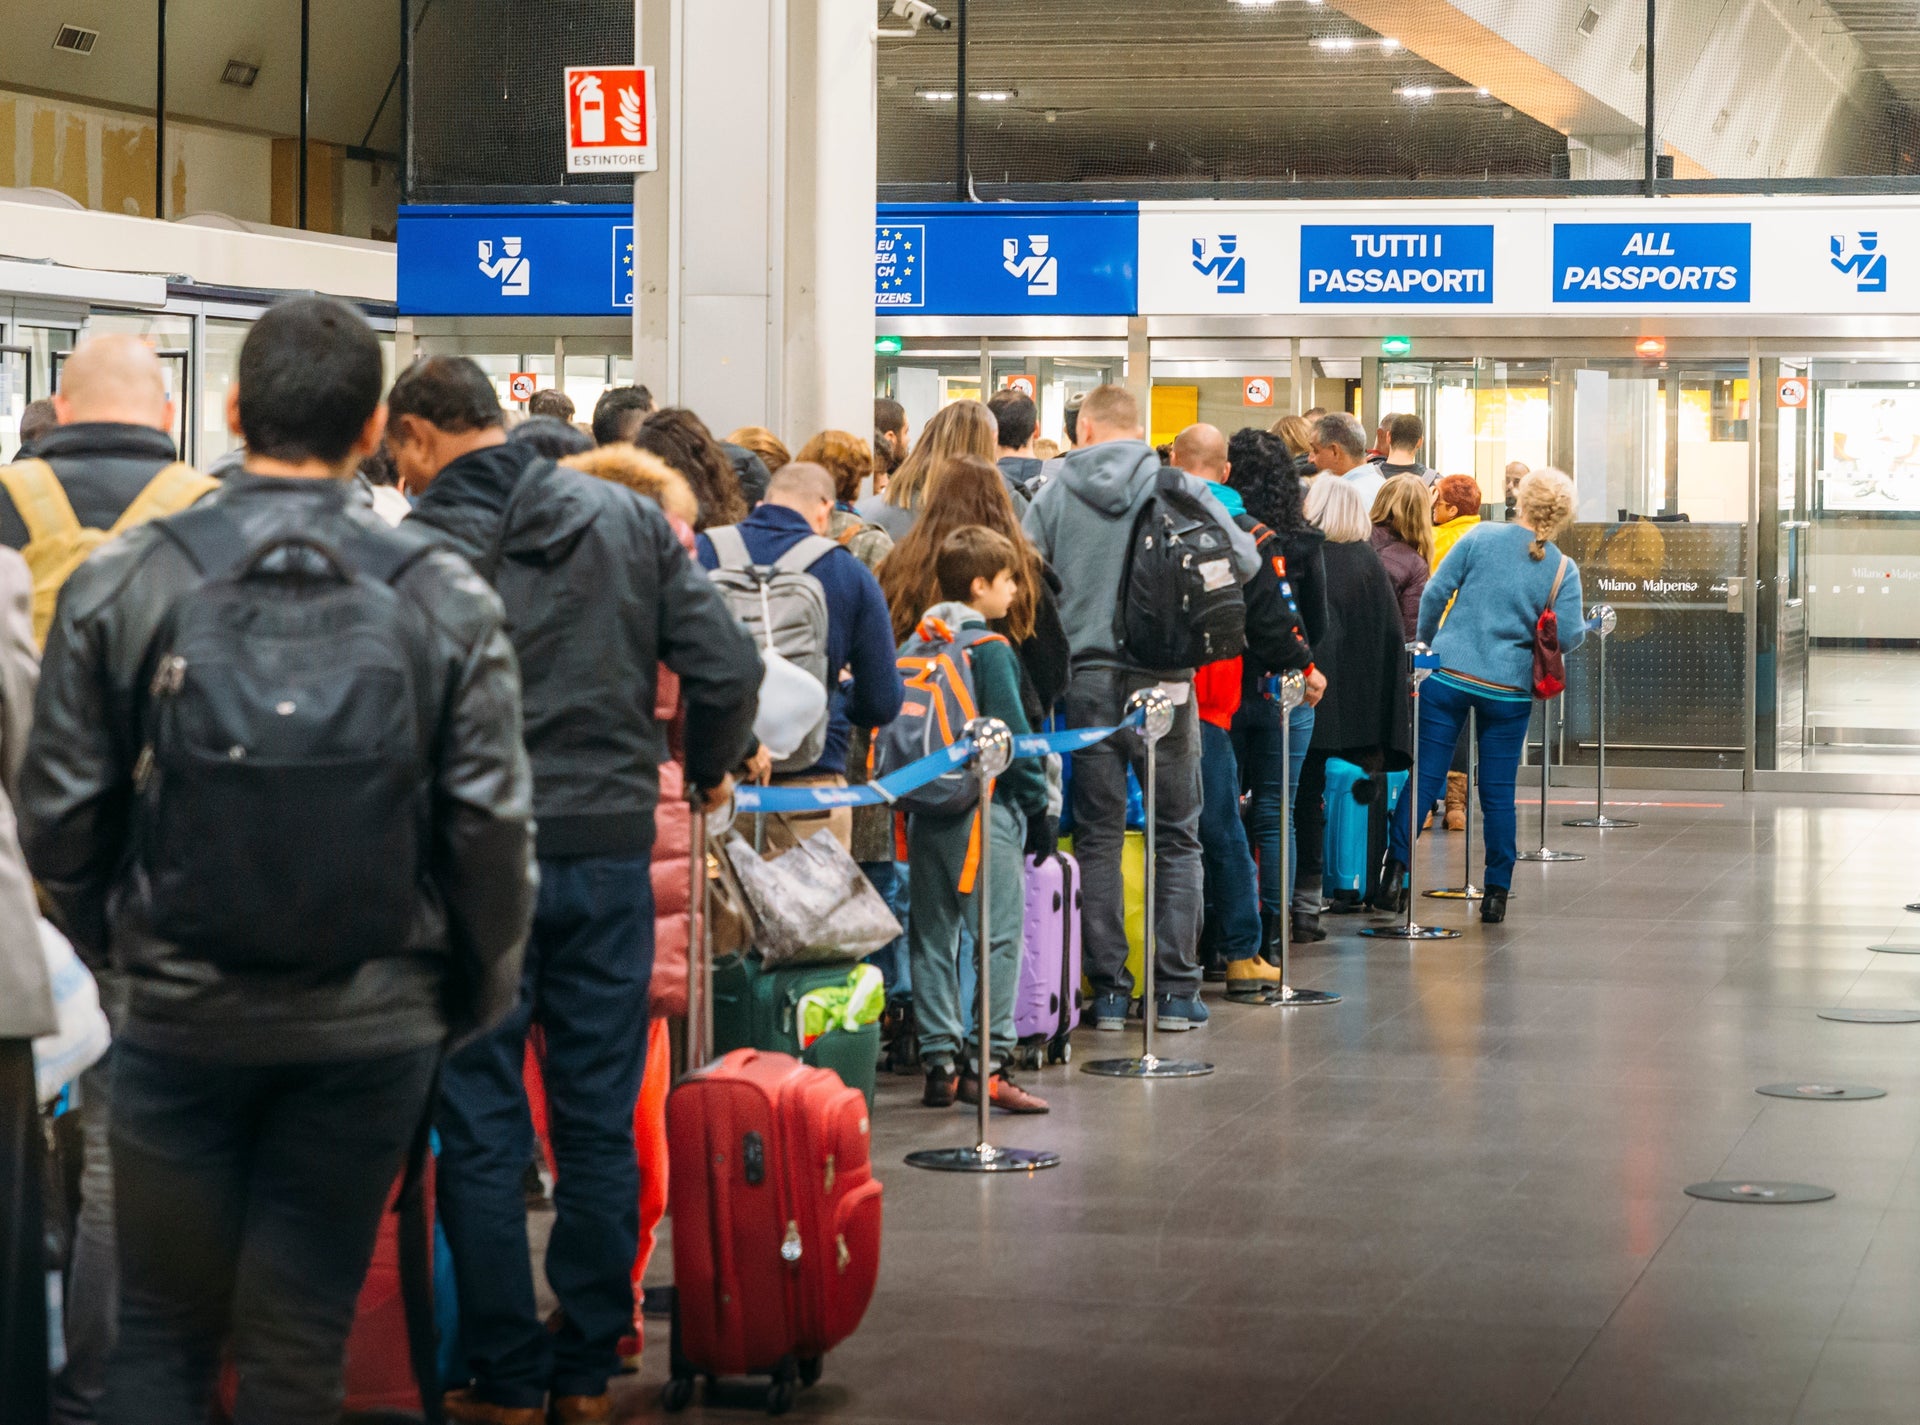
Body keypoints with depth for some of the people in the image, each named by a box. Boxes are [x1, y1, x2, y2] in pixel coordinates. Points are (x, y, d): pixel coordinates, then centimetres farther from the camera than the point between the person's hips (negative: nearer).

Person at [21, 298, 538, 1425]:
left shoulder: (122, 583, -5)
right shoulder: (449, 600, -5)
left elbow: (57, 812, -2)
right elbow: (495, 825, -6)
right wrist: (479, 995, 9)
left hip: (181, 1014, 0)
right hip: (372, 1026, 0)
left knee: (164, 1330, 13)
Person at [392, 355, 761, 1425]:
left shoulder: (415, 550, -8)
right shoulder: (627, 521, 3)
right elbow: (728, 666, 0)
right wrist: (709, 772, 17)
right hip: (610, 851, 3)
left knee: (481, 1131, 6)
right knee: (600, 1124, 10)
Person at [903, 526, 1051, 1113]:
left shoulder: (918, 645, 9)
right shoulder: (990, 650, -11)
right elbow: (1011, 731, -13)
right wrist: (1038, 802, -4)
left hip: (927, 811, 7)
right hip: (984, 809, -7)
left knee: (932, 938, 9)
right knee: (999, 938, -3)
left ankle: (939, 1063, 10)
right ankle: (987, 1064, -7)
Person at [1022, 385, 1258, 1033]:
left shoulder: (1054, 494, 1)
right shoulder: (1181, 489, -3)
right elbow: (1245, 561, -1)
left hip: (1087, 680, 1)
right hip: (1162, 679, -1)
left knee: (1098, 837, 8)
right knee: (1177, 837, 8)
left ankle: (1108, 990, 8)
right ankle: (1177, 991, 6)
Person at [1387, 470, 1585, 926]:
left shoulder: (1481, 538, -1)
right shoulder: (1562, 569, -1)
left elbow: (1434, 593, -1)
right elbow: (1568, 636, -5)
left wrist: (1427, 642, 14)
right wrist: (1583, 626, 18)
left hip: (1447, 675, 0)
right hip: (1509, 689, 0)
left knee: (1424, 778, 4)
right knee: (1499, 792, 8)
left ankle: (1395, 868, -1)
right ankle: (1496, 893, 10)